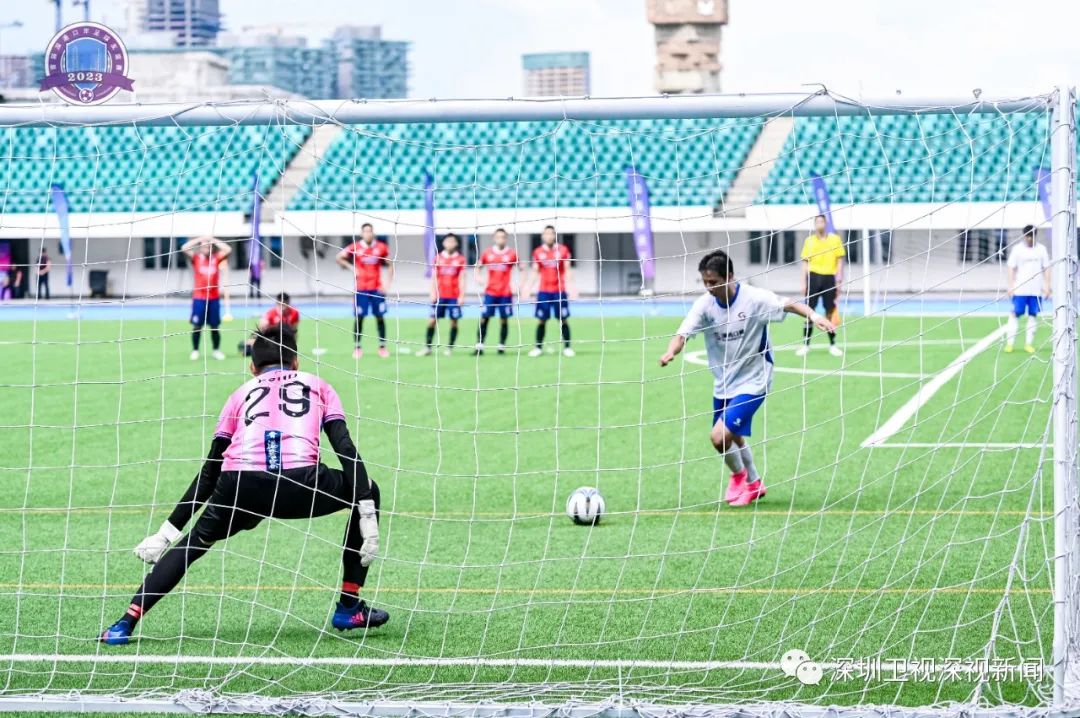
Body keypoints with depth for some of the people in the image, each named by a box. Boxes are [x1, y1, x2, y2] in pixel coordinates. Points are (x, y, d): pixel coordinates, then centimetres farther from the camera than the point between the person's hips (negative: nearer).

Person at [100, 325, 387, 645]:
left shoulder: (242, 393, 31)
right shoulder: (318, 386, 28)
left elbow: (210, 471, 28)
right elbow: (346, 449, 12)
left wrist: (167, 531, 30)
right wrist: (367, 514, 8)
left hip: (240, 486, 2)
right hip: (299, 484, -2)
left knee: (193, 542, 26)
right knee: (366, 490, 27)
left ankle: (126, 622, 9)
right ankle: (350, 608, 25)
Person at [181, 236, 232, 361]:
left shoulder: (216, 258, 3)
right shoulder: (196, 258, 1)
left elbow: (228, 250, -5)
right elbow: (184, 248, -10)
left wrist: (213, 240, -1)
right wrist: (199, 239, -6)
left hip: (214, 298, 1)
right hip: (199, 297, -1)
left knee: (214, 326, 6)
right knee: (197, 326, 1)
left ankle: (216, 350, 15)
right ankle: (195, 351, 9)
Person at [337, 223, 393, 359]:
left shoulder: (381, 247, 0)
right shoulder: (355, 248, -3)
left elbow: (390, 266, 8)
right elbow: (339, 258, 4)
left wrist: (388, 283, -1)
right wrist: (352, 268, -6)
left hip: (377, 288, 1)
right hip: (361, 288, -1)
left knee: (380, 317, 3)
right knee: (359, 317, 0)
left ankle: (382, 347, 11)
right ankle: (357, 347, 8)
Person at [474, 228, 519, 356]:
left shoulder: (511, 254, -1)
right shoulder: (487, 253, 4)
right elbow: (478, 267, 16)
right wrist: (478, 277, -2)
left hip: (505, 293, -1)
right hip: (490, 292, 1)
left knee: (504, 320, 2)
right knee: (484, 318, -4)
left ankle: (502, 346, 9)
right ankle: (479, 346, -2)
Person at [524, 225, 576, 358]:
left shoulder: (563, 250, 2)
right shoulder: (538, 252, 6)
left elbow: (567, 270, 3)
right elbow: (535, 272, 10)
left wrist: (571, 285, -7)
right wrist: (528, 287, 2)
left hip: (560, 291, -1)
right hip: (543, 291, 1)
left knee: (563, 320, 0)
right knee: (541, 320, 1)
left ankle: (567, 347, 5)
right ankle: (538, 347, 7)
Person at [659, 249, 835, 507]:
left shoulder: (754, 298, -19)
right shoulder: (705, 304, -9)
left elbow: (789, 305, -18)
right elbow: (683, 333, -15)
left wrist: (813, 315, -38)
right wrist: (671, 351, -38)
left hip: (753, 382, -5)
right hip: (723, 384, 6)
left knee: (720, 436, -17)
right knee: (734, 440, 19)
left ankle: (740, 475, 12)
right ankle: (753, 483, 47)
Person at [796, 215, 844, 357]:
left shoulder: (835, 239, 4)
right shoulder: (809, 241, 6)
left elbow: (840, 261, 5)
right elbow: (805, 263, 9)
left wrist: (839, 281, 0)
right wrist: (804, 283, 4)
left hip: (829, 277, -1)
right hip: (813, 277, 1)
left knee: (831, 312, 4)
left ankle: (832, 345, 12)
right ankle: (805, 344, 6)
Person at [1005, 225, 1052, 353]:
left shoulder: (1041, 249, 6)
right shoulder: (1018, 249, 1)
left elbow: (1046, 269, 8)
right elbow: (1011, 268, 2)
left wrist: (1047, 286, 2)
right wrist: (1011, 286, -5)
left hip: (1036, 290, 2)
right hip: (1020, 289, -2)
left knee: (1033, 315, 2)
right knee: (1016, 314, -4)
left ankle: (1029, 343, 7)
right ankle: (1010, 343, -2)